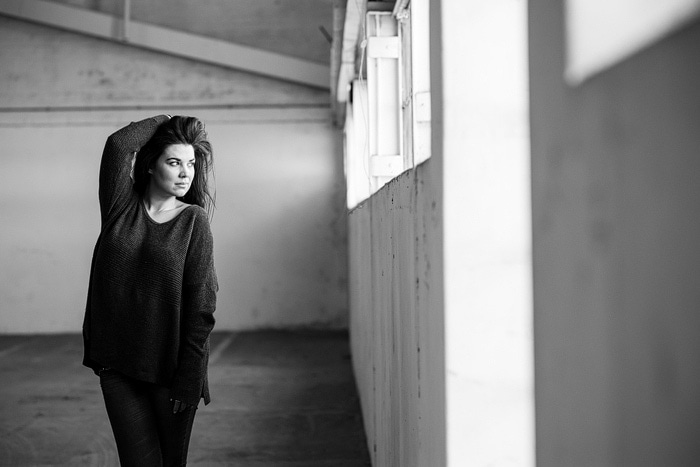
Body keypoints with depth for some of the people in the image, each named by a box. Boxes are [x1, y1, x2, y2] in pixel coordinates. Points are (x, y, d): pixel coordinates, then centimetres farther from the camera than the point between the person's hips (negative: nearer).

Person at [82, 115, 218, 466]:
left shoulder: (194, 220, -2)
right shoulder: (121, 208, 4)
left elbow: (201, 305, -7)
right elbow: (118, 145, -12)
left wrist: (189, 377, -12)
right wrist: (164, 121, 3)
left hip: (169, 367, -1)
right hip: (117, 363, 1)